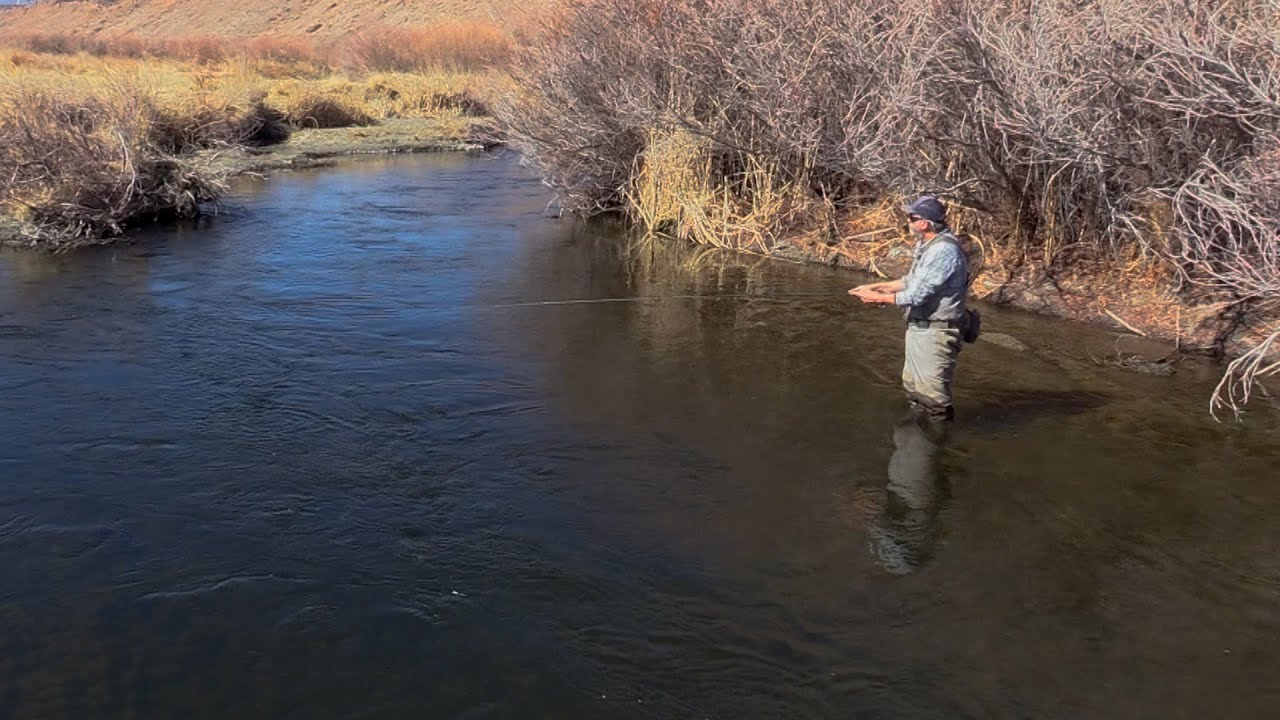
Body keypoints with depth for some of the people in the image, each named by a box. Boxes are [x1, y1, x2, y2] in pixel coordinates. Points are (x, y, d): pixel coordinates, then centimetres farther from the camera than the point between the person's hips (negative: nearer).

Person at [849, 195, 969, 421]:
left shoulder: (943, 251, -24)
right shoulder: (927, 244, 8)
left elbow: (915, 296, -24)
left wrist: (878, 298, -12)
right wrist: (877, 286, 12)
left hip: (934, 333, -11)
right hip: (919, 328, 11)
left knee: (932, 394, -4)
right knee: (912, 386, 22)